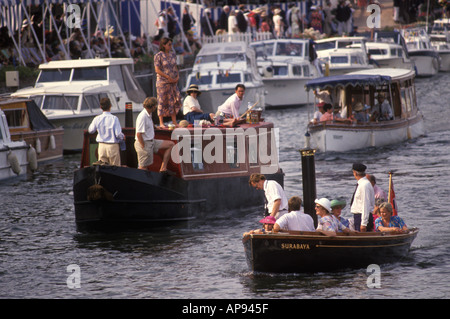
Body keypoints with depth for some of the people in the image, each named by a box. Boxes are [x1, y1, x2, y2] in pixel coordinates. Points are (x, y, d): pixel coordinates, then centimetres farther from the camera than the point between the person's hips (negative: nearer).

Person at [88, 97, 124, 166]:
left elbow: (90, 130, 14)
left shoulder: (97, 119, -3)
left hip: (101, 146, 4)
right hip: (113, 147, -4)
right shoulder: (114, 118, -15)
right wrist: (122, 137, 6)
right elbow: (118, 134, -16)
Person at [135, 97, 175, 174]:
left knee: (170, 144, 8)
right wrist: (143, 147, -21)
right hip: (145, 143, -10)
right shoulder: (143, 117, -21)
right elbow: (138, 134, -25)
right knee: (143, 167, -4)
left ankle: (163, 168, 6)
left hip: (151, 141, 10)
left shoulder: (149, 115, 10)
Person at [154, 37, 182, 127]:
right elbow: (157, 70, -12)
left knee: (173, 101, 5)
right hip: (162, 82, -6)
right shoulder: (158, 56, -8)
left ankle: (174, 122, 9)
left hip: (173, 82, 6)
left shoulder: (172, 54, 10)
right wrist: (168, 78, -16)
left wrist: (177, 76, 0)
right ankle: (161, 123, 2)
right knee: (162, 101, -2)